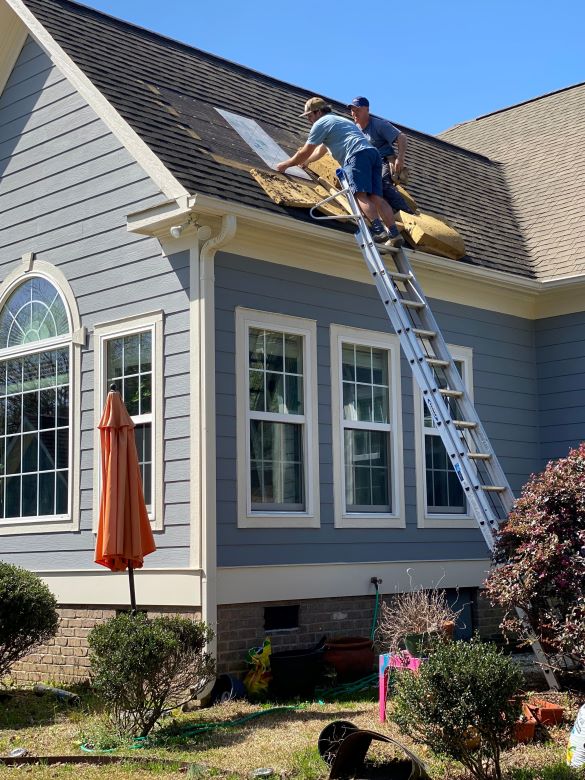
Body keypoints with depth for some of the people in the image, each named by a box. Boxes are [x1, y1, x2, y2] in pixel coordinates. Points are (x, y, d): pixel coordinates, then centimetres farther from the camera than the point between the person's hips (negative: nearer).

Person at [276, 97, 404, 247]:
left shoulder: (321, 123, 10)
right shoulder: (338, 120, 40)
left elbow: (305, 153, 11)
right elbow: (320, 151, 52)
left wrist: (286, 164, 25)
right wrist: (303, 161, 62)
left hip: (357, 155, -8)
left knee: (361, 195, -20)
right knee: (375, 197, -3)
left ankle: (378, 230, -38)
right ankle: (394, 233, -17)